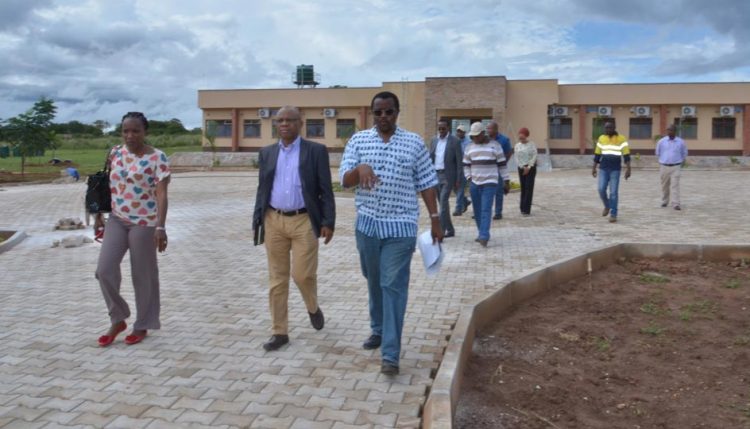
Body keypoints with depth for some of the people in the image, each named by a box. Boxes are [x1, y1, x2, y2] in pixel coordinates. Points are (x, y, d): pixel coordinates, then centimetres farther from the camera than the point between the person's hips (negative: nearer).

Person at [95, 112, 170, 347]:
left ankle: (142, 325, 21)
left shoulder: (157, 158, -11)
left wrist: (161, 227, -25)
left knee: (143, 275, 4)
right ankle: (118, 320, 15)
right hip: (116, 220, 5)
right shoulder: (115, 153, 6)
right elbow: (109, 185, 14)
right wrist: (99, 215, 14)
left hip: (144, 222, -5)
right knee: (105, 269, -4)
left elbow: (161, 194, -17)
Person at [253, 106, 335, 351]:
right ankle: (279, 332, 16)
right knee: (277, 279, 6)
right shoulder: (267, 153, 10)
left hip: (304, 221, -3)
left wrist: (328, 222, -9)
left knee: (303, 274, -4)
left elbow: (325, 190, -3)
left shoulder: (316, 151, 0)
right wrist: (257, 221, 6)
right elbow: (262, 190, 13)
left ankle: (313, 308, 29)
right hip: (274, 221, 3)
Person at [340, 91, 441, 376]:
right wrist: (360, 168, -24)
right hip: (367, 224, 3)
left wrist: (435, 220, 2)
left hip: (401, 227, -3)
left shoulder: (414, 142, 1)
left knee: (394, 286, -5)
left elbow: (426, 183, 4)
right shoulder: (358, 140, 4)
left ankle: (391, 354, -3)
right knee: (374, 282, 17)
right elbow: (345, 180, -2)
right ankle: (378, 329, 39)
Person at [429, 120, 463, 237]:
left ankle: (440, 231, -14)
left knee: (443, 202, -13)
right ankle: (450, 230, 21)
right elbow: (430, 158, 12)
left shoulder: (455, 141, -5)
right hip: (436, 175, 6)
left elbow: (459, 162, -5)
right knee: (443, 203, 11)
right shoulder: (434, 140, 10)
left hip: (448, 176, -6)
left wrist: (458, 180, -9)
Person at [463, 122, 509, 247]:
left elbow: (502, 164, 2)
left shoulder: (494, 145, -1)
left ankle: (484, 237, -18)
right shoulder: (470, 147, 10)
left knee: (486, 210, -13)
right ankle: (482, 234, 20)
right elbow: (466, 165, 15)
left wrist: (506, 181, 2)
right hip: (474, 183, 4)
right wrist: (469, 178, 1)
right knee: (477, 211, 7)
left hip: (490, 183, -4)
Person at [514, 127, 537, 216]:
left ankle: (526, 210, -11)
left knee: (529, 188, -8)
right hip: (521, 168, 3)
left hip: (531, 168, -3)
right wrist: (523, 167, -8)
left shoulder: (532, 144, -3)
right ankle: (523, 209, 11)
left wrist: (528, 167, -14)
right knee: (523, 188, 5)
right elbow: (517, 158, 2)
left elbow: (534, 157, -7)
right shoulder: (517, 145, 6)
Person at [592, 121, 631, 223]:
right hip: (603, 169, 3)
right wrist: (594, 168, 11)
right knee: (601, 190, -3)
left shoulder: (621, 139, -5)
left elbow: (626, 155, -6)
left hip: (615, 170, -3)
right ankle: (607, 206, 25)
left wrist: (628, 169, -12)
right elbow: (597, 155, 12)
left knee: (613, 192, -4)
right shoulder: (601, 138, 6)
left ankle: (613, 214, 3)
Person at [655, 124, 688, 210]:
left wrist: (680, 163, 18)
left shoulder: (681, 142, -2)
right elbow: (658, 153, 15)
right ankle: (664, 202, 27)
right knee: (665, 186, 10)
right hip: (664, 167, 1)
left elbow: (684, 153, 14)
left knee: (675, 186, -9)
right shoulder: (661, 141, -1)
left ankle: (676, 204, -13)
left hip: (675, 167, -1)